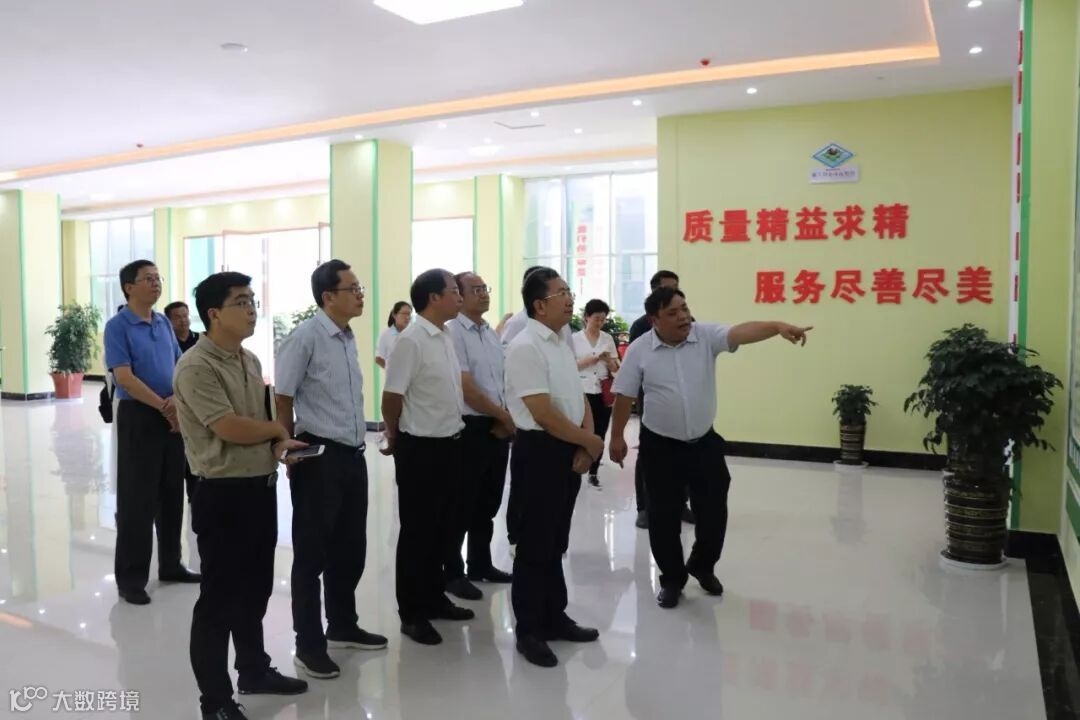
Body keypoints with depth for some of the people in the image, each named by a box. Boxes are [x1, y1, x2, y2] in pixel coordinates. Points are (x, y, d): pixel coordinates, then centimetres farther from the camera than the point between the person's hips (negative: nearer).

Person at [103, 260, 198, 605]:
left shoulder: (165, 324, 10)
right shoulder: (117, 326, -8)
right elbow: (125, 378, -15)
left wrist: (178, 401, -8)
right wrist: (163, 405, -15)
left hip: (173, 418, 6)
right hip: (138, 417, -6)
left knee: (172, 496, 13)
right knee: (136, 500, -1)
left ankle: (170, 564, 26)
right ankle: (130, 578, 10)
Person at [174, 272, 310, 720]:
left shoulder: (250, 361, 10)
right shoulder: (196, 368, -17)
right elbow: (232, 428, -24)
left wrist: (279, 444, -3)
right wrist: (280, 429, -6)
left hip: (262, 487, 8)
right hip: (223, 495, -8)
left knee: (255, 588, 21)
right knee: (219, 597, 5)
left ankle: (254, 670, 39)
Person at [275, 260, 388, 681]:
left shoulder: (349, 338, 9)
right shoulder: (306, 337, -15)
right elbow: (283, 399, -11)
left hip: (352, 455, 8)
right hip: (318, 456, -8)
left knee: (351, 547, 18)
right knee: (312, 551, 6)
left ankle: (342, 626, 37)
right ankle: (308, 643, 21)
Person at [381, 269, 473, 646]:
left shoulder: (447, 337, 9)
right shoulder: (411, 340, -19)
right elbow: (391, 397, -15)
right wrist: (395, 437, 0)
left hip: (448, 444, 8)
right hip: (421, 448, -8)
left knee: (439, 527, 18)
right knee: (416, 530, 4)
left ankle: (433, 598, 32)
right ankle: (411, 612, 17)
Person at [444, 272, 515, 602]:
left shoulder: (491, 333, 12)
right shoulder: (454, 333, -12)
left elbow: (504, 379, 13)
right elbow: (467, 388, -17)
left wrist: (506, 419, -3)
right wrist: (505, 416, -9)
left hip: (498, 428, 8)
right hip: (470, 428, -8)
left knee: (488, 503, 17)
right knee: (462, 504, 3)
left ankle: (481, 564, 31)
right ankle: (452, 572, 16)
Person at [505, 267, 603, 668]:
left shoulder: (562, 343, 12)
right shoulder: (526, 347, -17)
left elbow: (579, 398, 15)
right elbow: (544, 414, -22)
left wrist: (585, 446, -1)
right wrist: (591, 441, -11)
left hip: (569, 451, 9)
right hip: (539, 452, -8)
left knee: (556, 542, 18)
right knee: (535, 544, 3)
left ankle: (554, 618, 31)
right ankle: (529, 630, 16)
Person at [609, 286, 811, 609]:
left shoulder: (706, 335, -8)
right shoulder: (640, 350, -9)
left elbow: (740, 332, -26)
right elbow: (624, 396, -3)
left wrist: (777, 326, -43)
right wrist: (617, 437, 0)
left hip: (705, 442, 2)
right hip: (661, 446, -2)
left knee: (713, 511, 10)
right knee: (664, 516, 5)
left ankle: (702, 566, 36)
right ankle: (672, 580, 24)